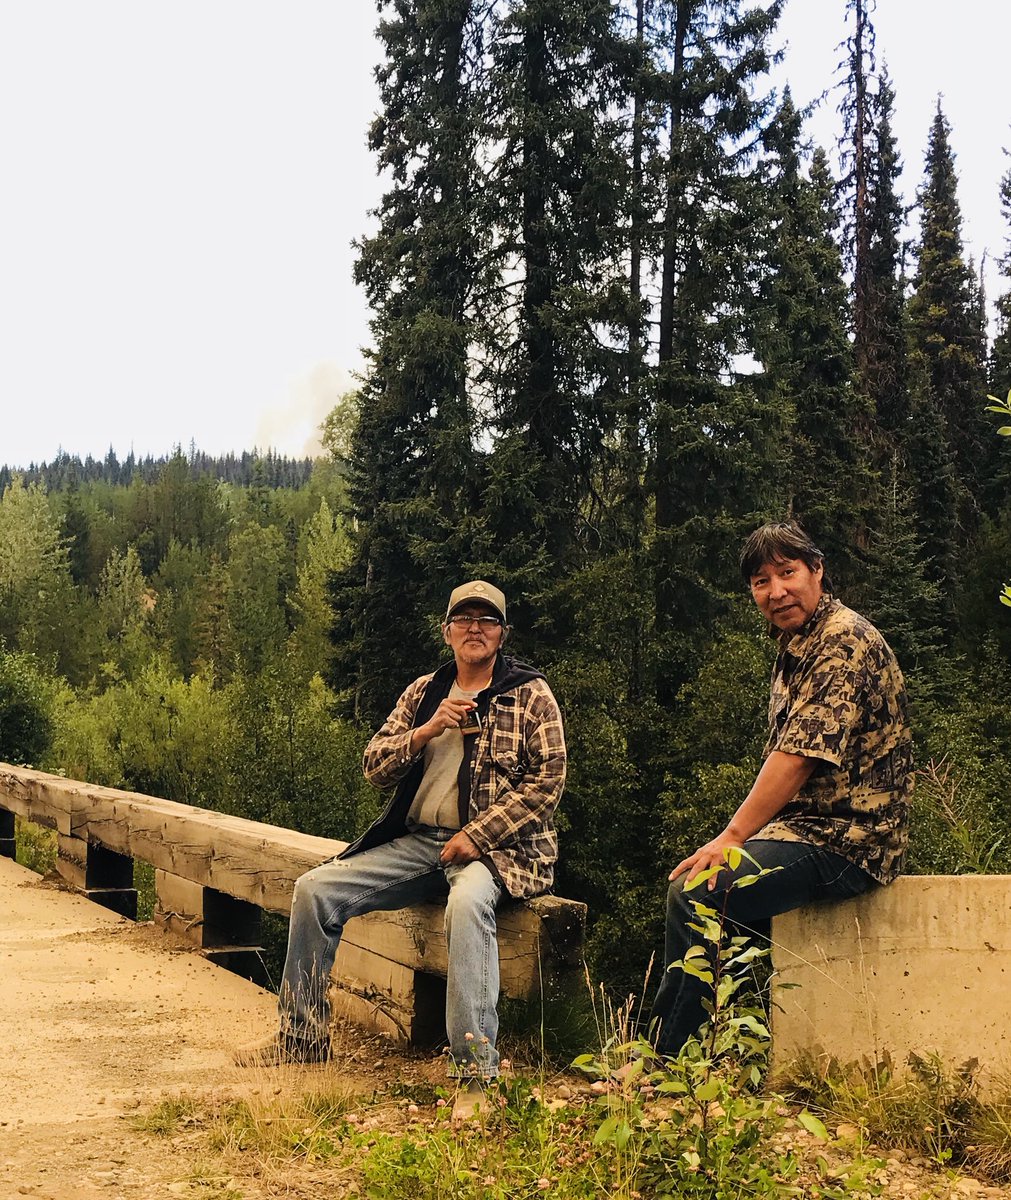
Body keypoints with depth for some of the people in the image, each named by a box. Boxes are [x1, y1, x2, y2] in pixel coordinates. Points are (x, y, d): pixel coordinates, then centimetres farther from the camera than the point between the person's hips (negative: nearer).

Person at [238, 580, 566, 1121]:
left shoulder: (530, 695, 0)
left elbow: (546, 781, -8)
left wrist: (476, 837, -16)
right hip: (418, 841, 6)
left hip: (496, 847, -6)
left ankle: (476, 1071, -38)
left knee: (467, 900, -40)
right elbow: (375, 767, 9)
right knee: (315, 888, -7)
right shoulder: (423, 692, 14)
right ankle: (302, 1036, 8)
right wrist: (425, 731, -10)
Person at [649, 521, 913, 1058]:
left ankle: (664, 1069, -8)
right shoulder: (796, 646, 17)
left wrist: (731, 838, -21)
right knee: (685, 884, 14)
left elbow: (799, 757, -22)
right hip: (804, 830, 11)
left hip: (844, 841, -11)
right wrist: (734, 838, 3)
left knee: (694, 896, -21)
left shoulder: (844, 640, -15)